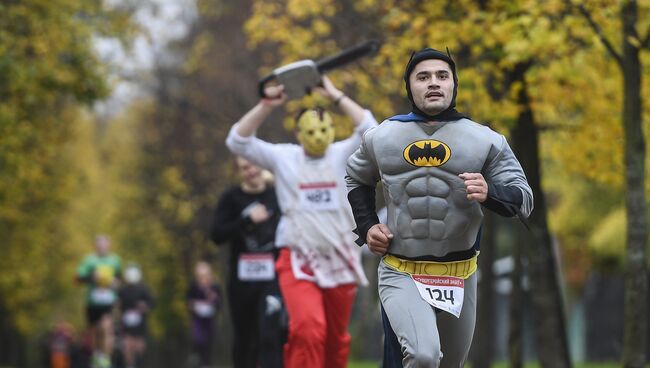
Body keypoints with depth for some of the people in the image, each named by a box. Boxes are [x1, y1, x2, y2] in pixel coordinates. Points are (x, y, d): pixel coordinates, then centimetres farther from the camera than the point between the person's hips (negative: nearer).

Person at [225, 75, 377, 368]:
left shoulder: (342, 156, 5)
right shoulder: (283, 157, 5)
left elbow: (371, 130, -9)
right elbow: (238, 141, -1)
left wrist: (336, 97, -9)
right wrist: (266, 106, -10)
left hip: (340, 260, 2)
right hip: (298, 260, -2)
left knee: (336, 339, 11)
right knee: (308, 329, -24)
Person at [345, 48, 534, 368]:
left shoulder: (486, 141, -2)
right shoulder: (381, 137, 4)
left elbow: (523, 200, -3)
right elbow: (357, 180, 24)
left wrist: (489, 193, -24)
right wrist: (367, 227, 7)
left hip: (459, 277, 2)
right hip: (401, 273, -2)